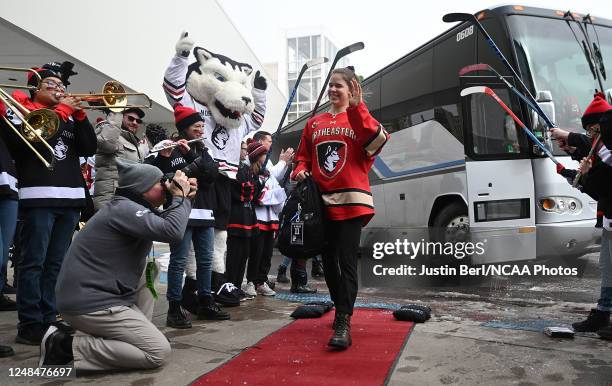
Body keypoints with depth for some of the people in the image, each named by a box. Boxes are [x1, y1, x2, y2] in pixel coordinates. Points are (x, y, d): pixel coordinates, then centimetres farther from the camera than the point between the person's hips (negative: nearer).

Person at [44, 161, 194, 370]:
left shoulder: (127, 207, 14)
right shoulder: (125, 208, -17)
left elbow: (160, 224, 23)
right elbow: (172, 232, -27)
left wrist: (184, 198, 10)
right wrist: (180, 196, -12)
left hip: (94, 292, 10)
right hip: (89, 305, -10)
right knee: (159, 351, -10)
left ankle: (137, 332, 12)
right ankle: (66, 346, -8)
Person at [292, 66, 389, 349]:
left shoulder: (357, 118, 4)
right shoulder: (314, 124, 15)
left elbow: (378, 139, -17)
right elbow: (303, 156, 20)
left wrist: (357, 107, -20)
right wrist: (300, 171, 0)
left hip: (351, 201, -5)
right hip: (321, 201, 5)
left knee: (347, 262, -9)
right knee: (328, 260, 12)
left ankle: (343, 323, -8)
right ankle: (341, 308, 29)